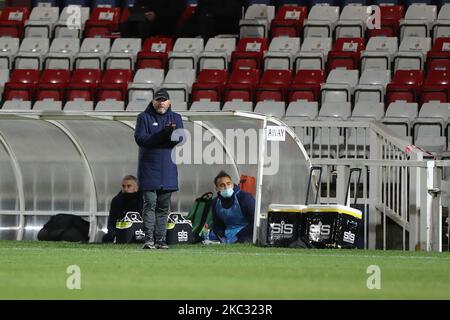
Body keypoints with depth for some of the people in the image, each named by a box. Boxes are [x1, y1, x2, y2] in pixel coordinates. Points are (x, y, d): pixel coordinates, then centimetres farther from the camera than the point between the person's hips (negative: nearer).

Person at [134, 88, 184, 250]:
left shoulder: (176, 118, 12)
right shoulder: (144, 118, 2)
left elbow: (180, 138, -1)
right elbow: (140, 139, -11)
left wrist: (171, 134, -23)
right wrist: (162, 134, -21)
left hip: (168, 170, 4)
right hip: (149, 170, -4)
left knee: (163, 206, 6)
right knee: (150, 204, -9)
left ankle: (160, 239, 10)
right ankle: (149, 239, -12)